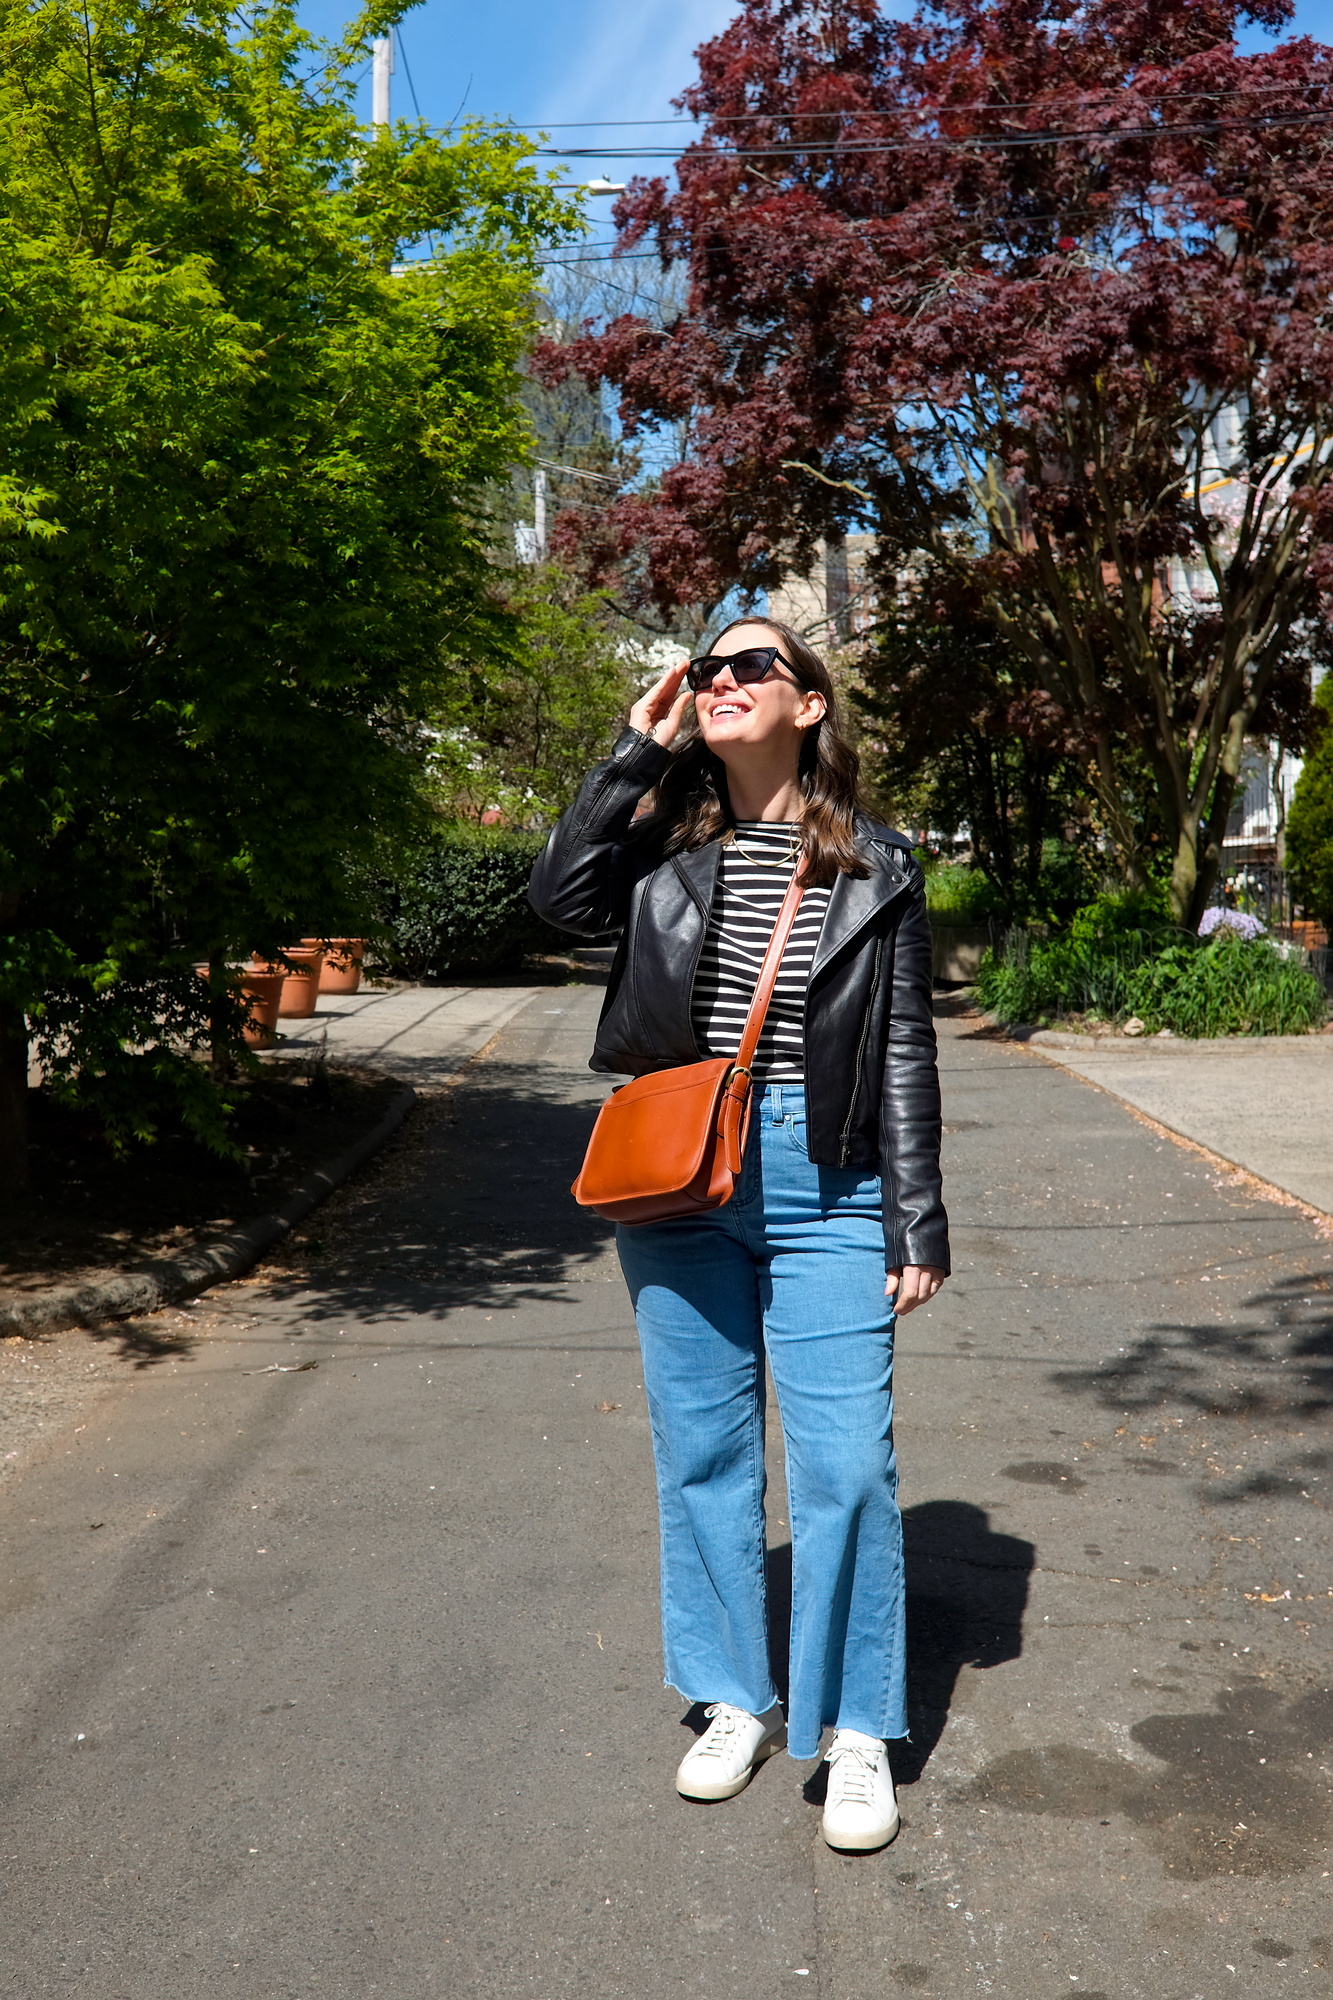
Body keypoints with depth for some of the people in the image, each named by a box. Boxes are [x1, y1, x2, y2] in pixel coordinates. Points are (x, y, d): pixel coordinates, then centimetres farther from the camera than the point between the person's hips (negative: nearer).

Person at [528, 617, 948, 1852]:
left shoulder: (873, 868, 3)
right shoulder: (664, 841, 7)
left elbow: (904, 1053, 2)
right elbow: (561, 899, -13)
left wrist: (918, 1219, -1)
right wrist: (638, 750, -8)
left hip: (824, 1191, -2)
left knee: (844, 1463, -2)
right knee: (701, 1452, 11)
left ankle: (855, 1732, 17)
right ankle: (735, 1703, 30)